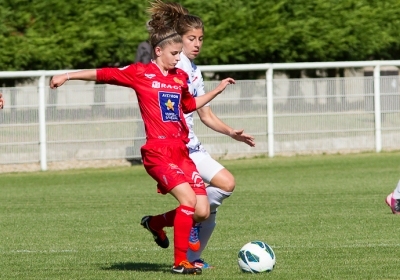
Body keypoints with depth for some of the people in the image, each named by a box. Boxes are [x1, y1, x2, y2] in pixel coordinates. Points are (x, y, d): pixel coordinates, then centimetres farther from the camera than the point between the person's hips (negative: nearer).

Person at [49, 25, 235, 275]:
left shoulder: (180, 77, 16)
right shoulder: (140, 73, -1)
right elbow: (103, 74, -1)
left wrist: (218, 90, 30)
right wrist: (67, 76, -6)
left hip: (181, 151, 6)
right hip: (157, 153, -6)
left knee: (202, 211, -1)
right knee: (188, 198, -22)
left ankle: (154, 223, 26)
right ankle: (180, 262, -11)